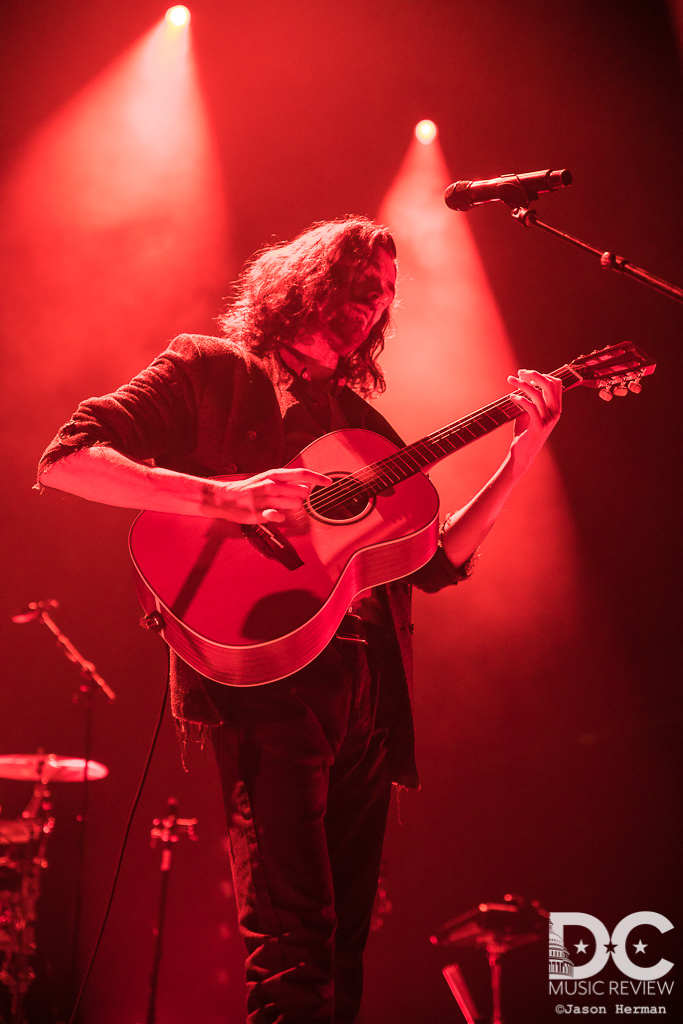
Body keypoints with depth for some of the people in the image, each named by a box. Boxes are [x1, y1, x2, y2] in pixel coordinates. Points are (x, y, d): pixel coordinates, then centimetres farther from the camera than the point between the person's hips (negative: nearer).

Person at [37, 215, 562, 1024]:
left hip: (368, 685, 6)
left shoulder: (365, 425, 24)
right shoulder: (211, 368, 8)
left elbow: (436, 562, 19)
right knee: (294, 940, -16)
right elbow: (66, 459, -4)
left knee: (346, 941, 8)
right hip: (263, 672, -6)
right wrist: (222, 496, -17)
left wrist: (519, 461, 9)